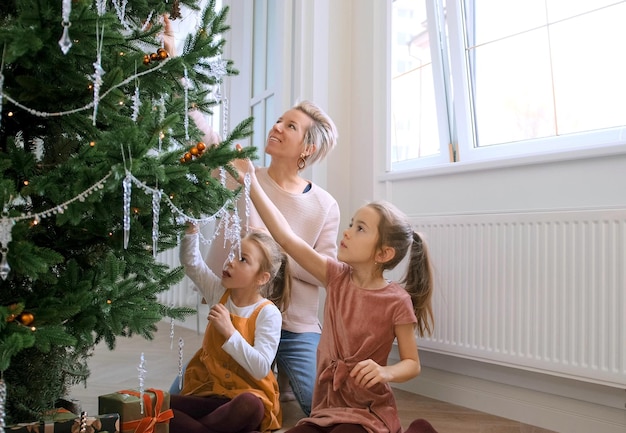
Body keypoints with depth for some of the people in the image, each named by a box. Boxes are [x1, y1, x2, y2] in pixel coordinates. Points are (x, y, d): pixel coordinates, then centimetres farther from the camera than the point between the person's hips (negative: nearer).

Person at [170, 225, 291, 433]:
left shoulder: (268, 313, -12)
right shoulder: (220, 293, 4)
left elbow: (261, 368, -21)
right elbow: (191, 262, 5)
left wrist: (229, 332, -25)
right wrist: (191, 227, -10)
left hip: (245, 397, -4)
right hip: (207, 393, 4)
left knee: (249, 405, -40)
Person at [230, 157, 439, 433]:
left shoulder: (396, 301, -14)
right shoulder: (337, 277, -3)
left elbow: (412, 364, -5)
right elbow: (287, 238, -10)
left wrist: (385, 372, -28)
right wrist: (250, 182, -13)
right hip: (326, 408, 4)